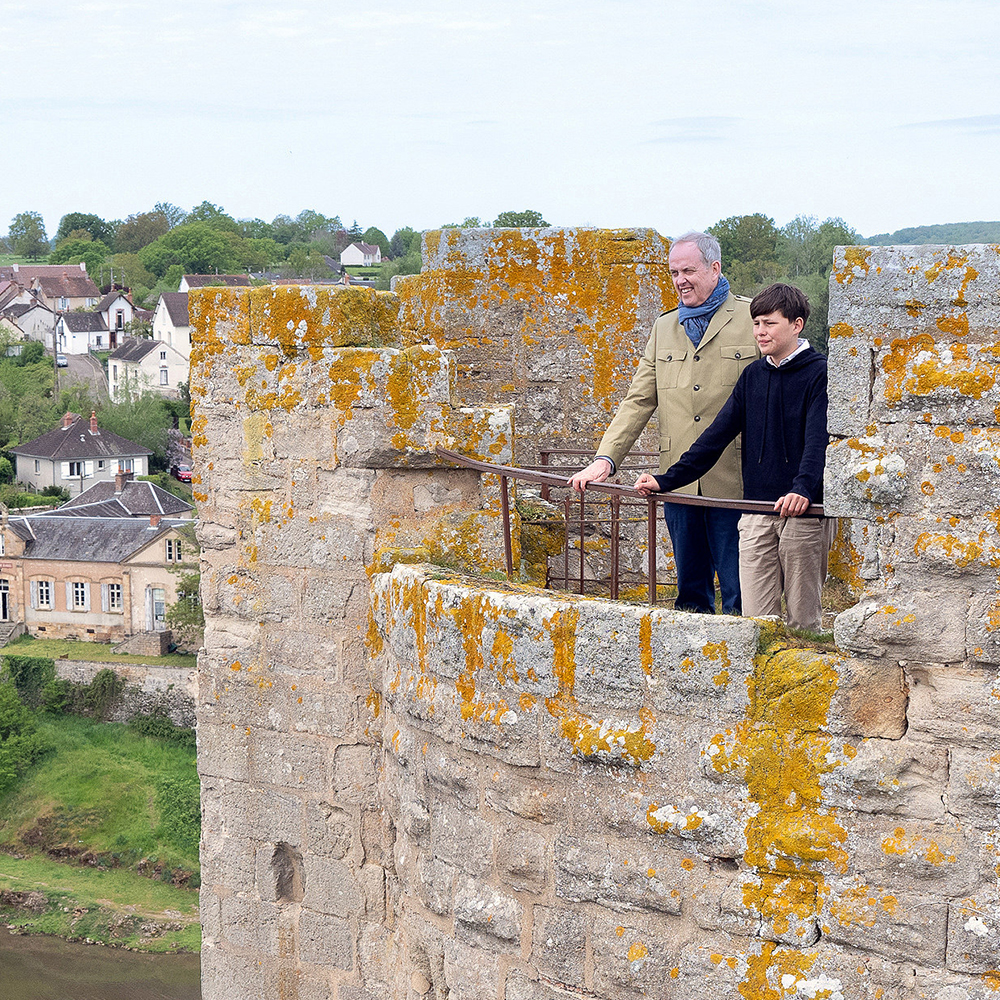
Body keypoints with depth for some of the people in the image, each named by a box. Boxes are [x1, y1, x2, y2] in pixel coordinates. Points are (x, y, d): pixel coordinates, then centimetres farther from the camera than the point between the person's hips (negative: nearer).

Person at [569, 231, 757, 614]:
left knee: (737, 593, -3)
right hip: (678, 481, 5)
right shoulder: (664, 327, 18)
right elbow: (638, 401, 15)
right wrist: (605, 458, 2)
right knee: (690, 590, 10)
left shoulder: (752, 319, 1)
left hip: (733, 481, -5)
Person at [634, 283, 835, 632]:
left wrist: (803, 489, -35)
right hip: (757, 510, 5)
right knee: (756, 618, -2)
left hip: (806, 510, -5)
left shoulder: (818, 372, -3)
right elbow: (717, 434, 13)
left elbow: (818, 439, -17)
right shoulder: (753, 375, 15)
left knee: (803, 621, -1)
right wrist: (667, 480, 4)